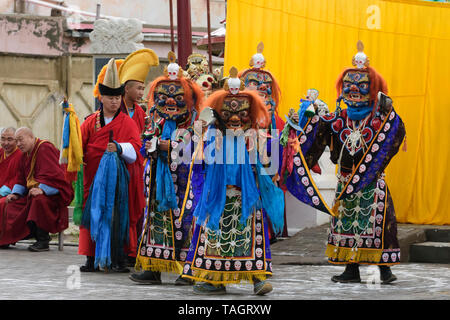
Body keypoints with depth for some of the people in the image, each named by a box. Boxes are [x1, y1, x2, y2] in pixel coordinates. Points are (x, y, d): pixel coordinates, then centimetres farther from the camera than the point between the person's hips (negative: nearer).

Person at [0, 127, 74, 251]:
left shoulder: (45, 149, -13)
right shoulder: (25, 155, 14)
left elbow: (53, 175, -24)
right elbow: (21, 179, 18)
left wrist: (42, 189, -35)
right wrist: (15, 194, 1)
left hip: (52, 194, -9)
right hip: (32, 192, 9)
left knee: (39, 200, -41)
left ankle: (43, 241, -32)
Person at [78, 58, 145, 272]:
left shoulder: (127, 122, 4)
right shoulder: (90, 122, 10)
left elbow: (135, 146, -9)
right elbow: (79, 144, 3)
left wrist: (119, 147, -27)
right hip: (94, 177, 2)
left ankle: (121, 258, 1)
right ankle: (91, 259, 7)